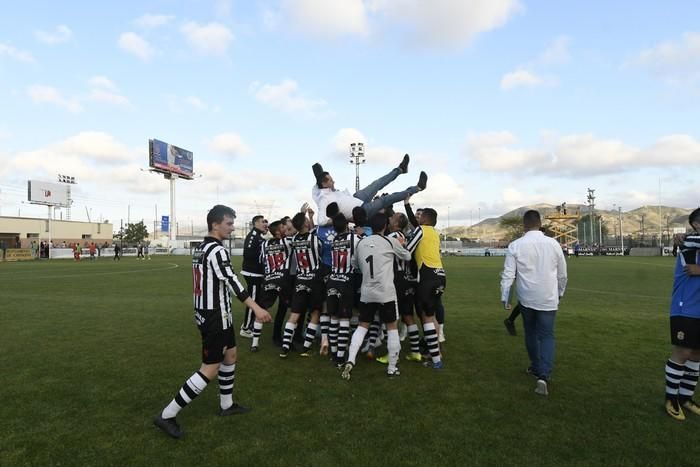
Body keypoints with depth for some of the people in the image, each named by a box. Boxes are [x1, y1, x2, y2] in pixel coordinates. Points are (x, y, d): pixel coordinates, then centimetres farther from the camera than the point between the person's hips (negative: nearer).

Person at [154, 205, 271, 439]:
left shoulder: (200, 248, 10)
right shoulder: (217, 250, -19)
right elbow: (231, 281, -29)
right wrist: (256, 308, -33)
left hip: (207, 313, 10)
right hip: (215, 317, -10)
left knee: (231, 354, 21)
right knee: (210, 369, -3)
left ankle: (227, 404, 33)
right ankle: (167, 415, 5)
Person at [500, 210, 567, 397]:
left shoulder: (515, 245, -7)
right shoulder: (553, 244, -1)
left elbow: (508, 274, -7)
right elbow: (562, 273, 10)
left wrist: (504, 297, 3)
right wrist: (560, 292, 26)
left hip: (526, 298, 0)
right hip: (548, 299, 0)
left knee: (531, 333, 19)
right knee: (547, 336, 5)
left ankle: (536, 367, 34)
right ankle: (543, 375, -11)